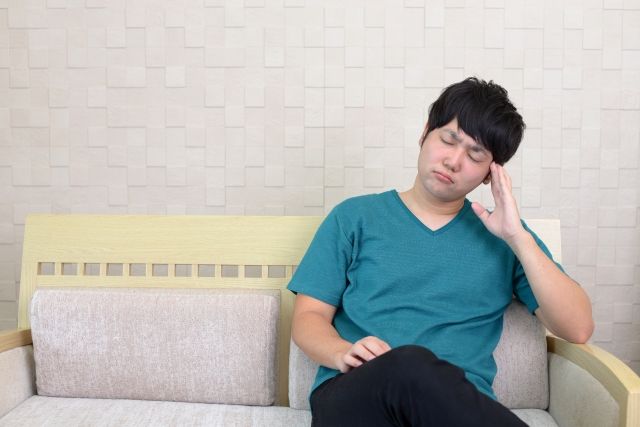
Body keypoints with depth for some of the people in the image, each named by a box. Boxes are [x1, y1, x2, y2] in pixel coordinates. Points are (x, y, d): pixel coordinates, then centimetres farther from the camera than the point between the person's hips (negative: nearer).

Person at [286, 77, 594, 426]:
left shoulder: (503, 238, 17)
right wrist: (344, 353, -13)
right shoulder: (355, 217, 14)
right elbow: (307, 318, 9)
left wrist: (518, 238, -1)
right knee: (409, 365, -36)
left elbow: (578, 328, 8)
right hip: (353, 395, -1)